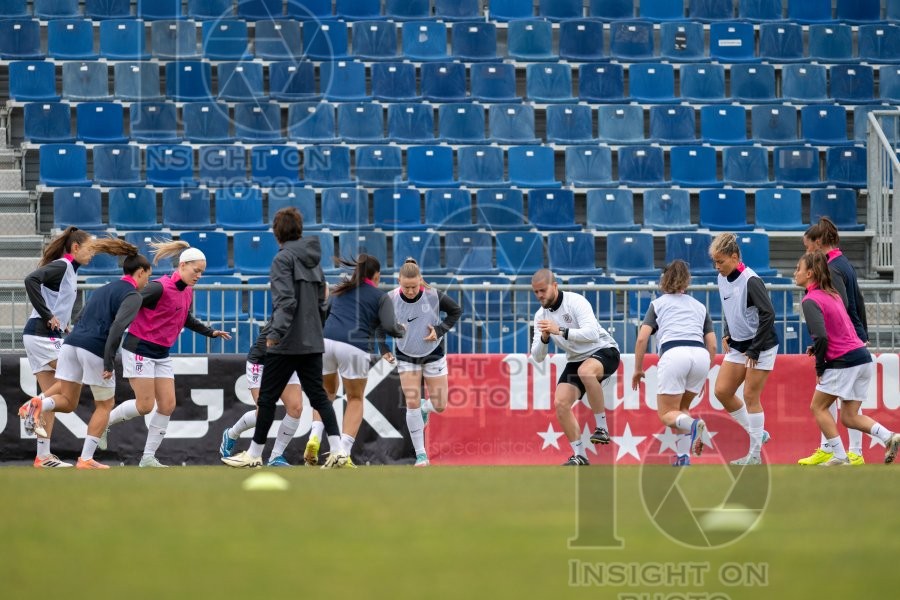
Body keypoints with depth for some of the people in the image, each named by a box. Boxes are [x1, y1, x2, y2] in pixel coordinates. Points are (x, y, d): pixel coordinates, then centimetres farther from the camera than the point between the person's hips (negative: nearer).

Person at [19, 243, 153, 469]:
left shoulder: (104, 289, 25)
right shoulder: (133, 295, 0)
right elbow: (117, 327, -15)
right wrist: (109, 362, -16)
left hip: (72, 342, 6)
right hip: (95, 349, -6)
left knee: (67, 402, 12)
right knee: (105, 405, 12)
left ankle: (39, 405, -21)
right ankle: (86, 459, 9)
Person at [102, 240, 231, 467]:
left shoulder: (187, 292, 6)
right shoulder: (160, 288, -21)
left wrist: (210, 332, 21)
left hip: (162, 354, 8)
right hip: (140, 350, -8)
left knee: (167, 405, 0)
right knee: (145, 405, -8)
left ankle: (148, 458, 6)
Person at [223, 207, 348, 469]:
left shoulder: (284, 258, -10)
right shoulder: (313, 259, 12)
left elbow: (286, 300, -21)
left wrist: (276, 332, -25)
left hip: (286, 344, -7)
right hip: (312, 343, 7)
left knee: (267, 398, 4)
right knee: (318, 396, 6)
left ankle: (254, 454, 11)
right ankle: (338, 451, -7)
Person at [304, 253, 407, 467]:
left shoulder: (340, 290, 25)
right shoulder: (380, 297, 12)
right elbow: (390, 327, 0)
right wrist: (402, 330, 22)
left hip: (325, 342, 3)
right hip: (354, 348, -3)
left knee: (327, 392, 24)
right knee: (355, 399, 14)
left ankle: (315, 437, 2)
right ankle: (344, 452, 2)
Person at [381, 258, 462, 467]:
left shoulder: (433, 296, -20)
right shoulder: (391, 299, -18)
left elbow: (456, 311, -2)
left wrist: (440, 330, -15)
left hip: (433, 355, 0)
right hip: (406, 357, 0)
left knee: (439, 406, 2)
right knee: (412, 404, -10)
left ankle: (424, 408, 40)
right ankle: (420, 454, 1)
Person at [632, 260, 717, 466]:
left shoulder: (658, 304, 21)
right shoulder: (699, 307, 28)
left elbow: (642, 338, 9)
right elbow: (712, 345, 20)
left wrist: (638, 369, 19)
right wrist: (702, 376, 30)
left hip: (673, 354, -3)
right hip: (701, 356, 3)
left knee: (667, 414, 5)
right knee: (682, 408, 22)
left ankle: (692, 425, -29)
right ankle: (683, 457, 3)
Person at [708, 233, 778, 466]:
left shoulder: (750, 281, -21)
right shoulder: (723, 279, 4)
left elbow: (768, 314, -24)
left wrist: (755, 350, -21)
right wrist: (727, 335, 7)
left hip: (760, 346, -8)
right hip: (738, 346, 8)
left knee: (750, 396, -7)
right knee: (722, 392, 3)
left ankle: (755, 456, 1)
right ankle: (757, 434, 19)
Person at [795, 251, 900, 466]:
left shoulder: (810, 301, -12)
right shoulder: (832, 295, 16)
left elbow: (821, 336, -22)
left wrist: (820, 367, -9)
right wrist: (817, 348, 12)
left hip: (843, 362, -8)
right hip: (863, 357, 8)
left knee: (818, 407, 10)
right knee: (849, 417, 13)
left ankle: (839, 457, 6)